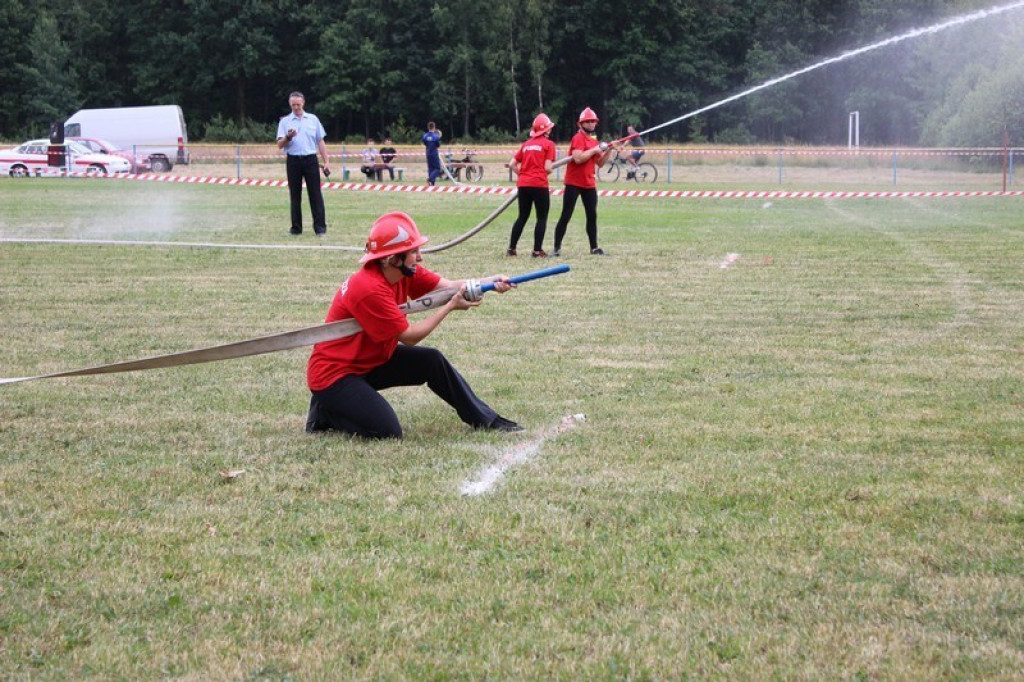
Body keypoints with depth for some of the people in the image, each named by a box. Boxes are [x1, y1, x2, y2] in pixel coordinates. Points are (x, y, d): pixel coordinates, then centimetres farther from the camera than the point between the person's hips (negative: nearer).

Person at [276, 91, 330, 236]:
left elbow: (320, 142, 12)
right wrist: (288, 137, -20)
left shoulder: (313, 119, 10)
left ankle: (320, 227, -6)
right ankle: (296, 228, 9)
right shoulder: (285, 121, 6)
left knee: (315, 194, -5)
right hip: (293, 160, 0)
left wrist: (326, 161, 6)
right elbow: (280, 145, 0)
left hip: (310, 160, 0)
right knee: (295, 195, 4)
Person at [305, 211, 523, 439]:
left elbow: (448, 285, -13)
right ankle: (326, 413, 2)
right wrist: (451, 307, -18)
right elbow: (409, 336, -22)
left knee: (432, 360, 0)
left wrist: (490, 282, -28)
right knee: (388, 432, -19)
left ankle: (486, 419, 12)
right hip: (333, 374, -9)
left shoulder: (405, 272, -4)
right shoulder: (370, 289, -29)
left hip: (371, 360, 9)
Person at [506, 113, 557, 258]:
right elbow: (547, 168, -9)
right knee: (542, 218, 3)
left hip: (523, 184, 6)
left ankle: (511, 248, 12)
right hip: (539, 184, -6)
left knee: (522, 217, 15)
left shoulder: (526, 144, 16)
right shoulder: (548, 144, -1)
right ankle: (537, 250, -2)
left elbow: (512, 164, 13)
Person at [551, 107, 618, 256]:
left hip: (589, 184, 8)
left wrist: (609, 150, 4)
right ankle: (557, 247, -2)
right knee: (566, 216, -5)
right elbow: (578, 159, -26)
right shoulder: (578, 138, -12)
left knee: (592, 216, 8)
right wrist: (594, 150, -17)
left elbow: (600, 164, 16)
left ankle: (594, 248, 13)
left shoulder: (594, 141, 14)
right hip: (574, 183, -8)